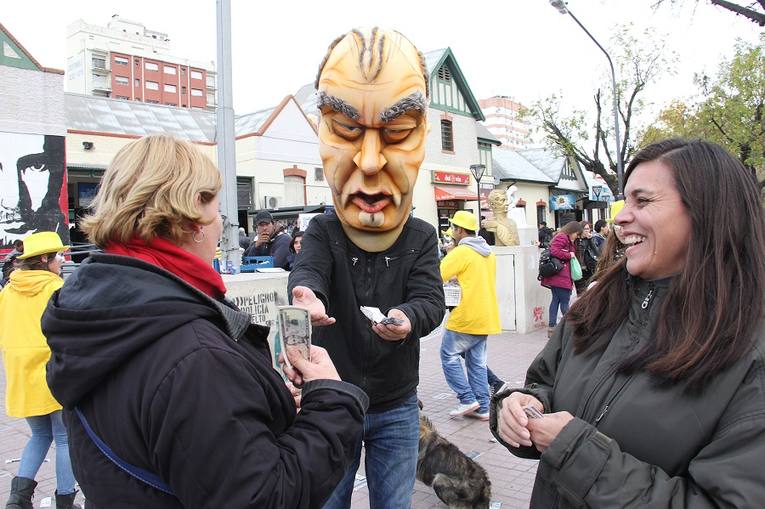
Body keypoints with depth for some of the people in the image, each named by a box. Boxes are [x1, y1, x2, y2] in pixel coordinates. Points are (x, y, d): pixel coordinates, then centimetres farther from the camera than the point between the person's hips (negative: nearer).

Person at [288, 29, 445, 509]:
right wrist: (306, 294, -53)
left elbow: (432, 299, -16)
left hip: (397, 409, 1)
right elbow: (308, 269, -27)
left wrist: (408, 317, -41)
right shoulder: (323, 231, -7)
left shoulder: (421, 237, -5)